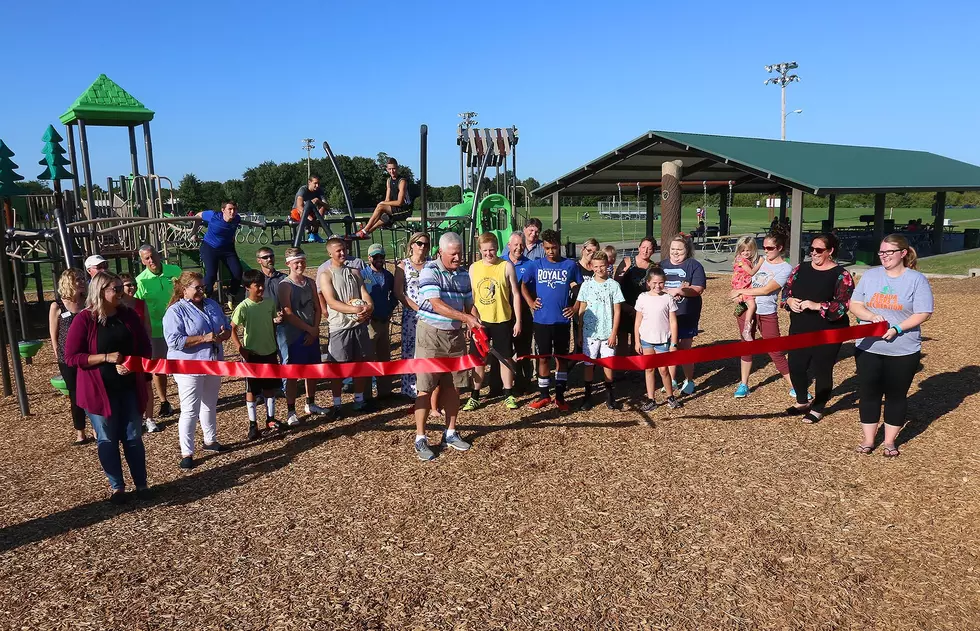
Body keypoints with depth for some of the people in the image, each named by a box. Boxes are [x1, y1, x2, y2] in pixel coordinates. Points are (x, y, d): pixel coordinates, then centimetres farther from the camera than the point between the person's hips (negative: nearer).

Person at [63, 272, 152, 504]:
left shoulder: (129, 315, 2)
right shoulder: (84, 319, -9)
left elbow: (145, 348, 7)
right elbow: (71, 357, -10)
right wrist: (106, 357, -19)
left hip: (129, 387, 3)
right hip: (99, 390, -3)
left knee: (133, 437, 8)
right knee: (108, 440, 8)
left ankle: (141, 483, 19)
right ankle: (117, 486, 21)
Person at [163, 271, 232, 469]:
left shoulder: (212, 305, 8)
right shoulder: (175, 311, -13)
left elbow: (227, 328, 12)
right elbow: (174, 340, -23)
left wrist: (223, 335, -12)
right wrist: (204, 338, -25)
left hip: (213, 364, 7)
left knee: (210, 405, 20)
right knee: (190, 410, -4)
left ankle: (210, 440, 36)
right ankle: (186, 453, 4)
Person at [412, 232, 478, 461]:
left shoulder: (463, 274, 8)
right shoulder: (429, 272, -12)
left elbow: (469, 304, 13)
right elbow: (437, 305, -23)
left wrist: (476, 323, -8)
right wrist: (466, 318, -30)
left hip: (455, 335, 6)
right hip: (431, 335, -6)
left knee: (453, 386, 10)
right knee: (425, 388, -3)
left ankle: (450, 433, 23)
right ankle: (420, 438, 6)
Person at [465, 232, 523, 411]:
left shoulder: (507, 266, -4)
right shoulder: (473, 268, 3)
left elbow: (515, 294, -1)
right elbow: (470, 296, 9)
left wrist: (518, 320, -3)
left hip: (503, 321, -2)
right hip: (480, 321, 2)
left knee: (505, 358, 8)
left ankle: (509, 395, 21)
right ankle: (475, 397, 18)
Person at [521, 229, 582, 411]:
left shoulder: (571, 265, 1)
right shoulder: (535, 265, 2)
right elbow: (523, 285, 12)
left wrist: (575, 307, 0)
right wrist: (530, 302, 0)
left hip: (562, 320, 0)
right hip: (542, 320, 0)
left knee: (562, 357, 7)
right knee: (543, 357, 7)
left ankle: (560, 396, 18)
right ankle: (544, 395, 19)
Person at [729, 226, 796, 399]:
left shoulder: (785, 269, -9)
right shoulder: (760, 260, 5)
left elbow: (766, 290, -17)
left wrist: (740, 291, -14)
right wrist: (738, 294, -7)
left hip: (767, 313, -4)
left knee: (776, 352, -1)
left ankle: (794, 387, 12)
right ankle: (743, 385, 23)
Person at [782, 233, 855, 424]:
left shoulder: (841, 275, -9)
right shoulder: (802, 268, 6)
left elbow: (842, 305, -17)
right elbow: (786, 289, 11)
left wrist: (816, 306, -28)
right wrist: (789, 300, -11)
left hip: (827, 333, -5)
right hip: (799, 330, 5)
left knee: (822, 371, 6)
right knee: (795, 367, 10)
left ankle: (818, 409, 25)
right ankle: (802, 403, 34)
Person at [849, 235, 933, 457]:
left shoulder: (917, 279, -5)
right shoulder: (870, 275, 4)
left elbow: (923, 314, -9)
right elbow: (854, 305, 2)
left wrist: (897, 328, -21)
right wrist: (872, 316, -17)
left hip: (904, 351, -2)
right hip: (868, 348, 3)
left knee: (896, 395, 8)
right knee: (868, 393, 6)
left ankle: (890, 441, 21)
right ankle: (868, 439, 19)